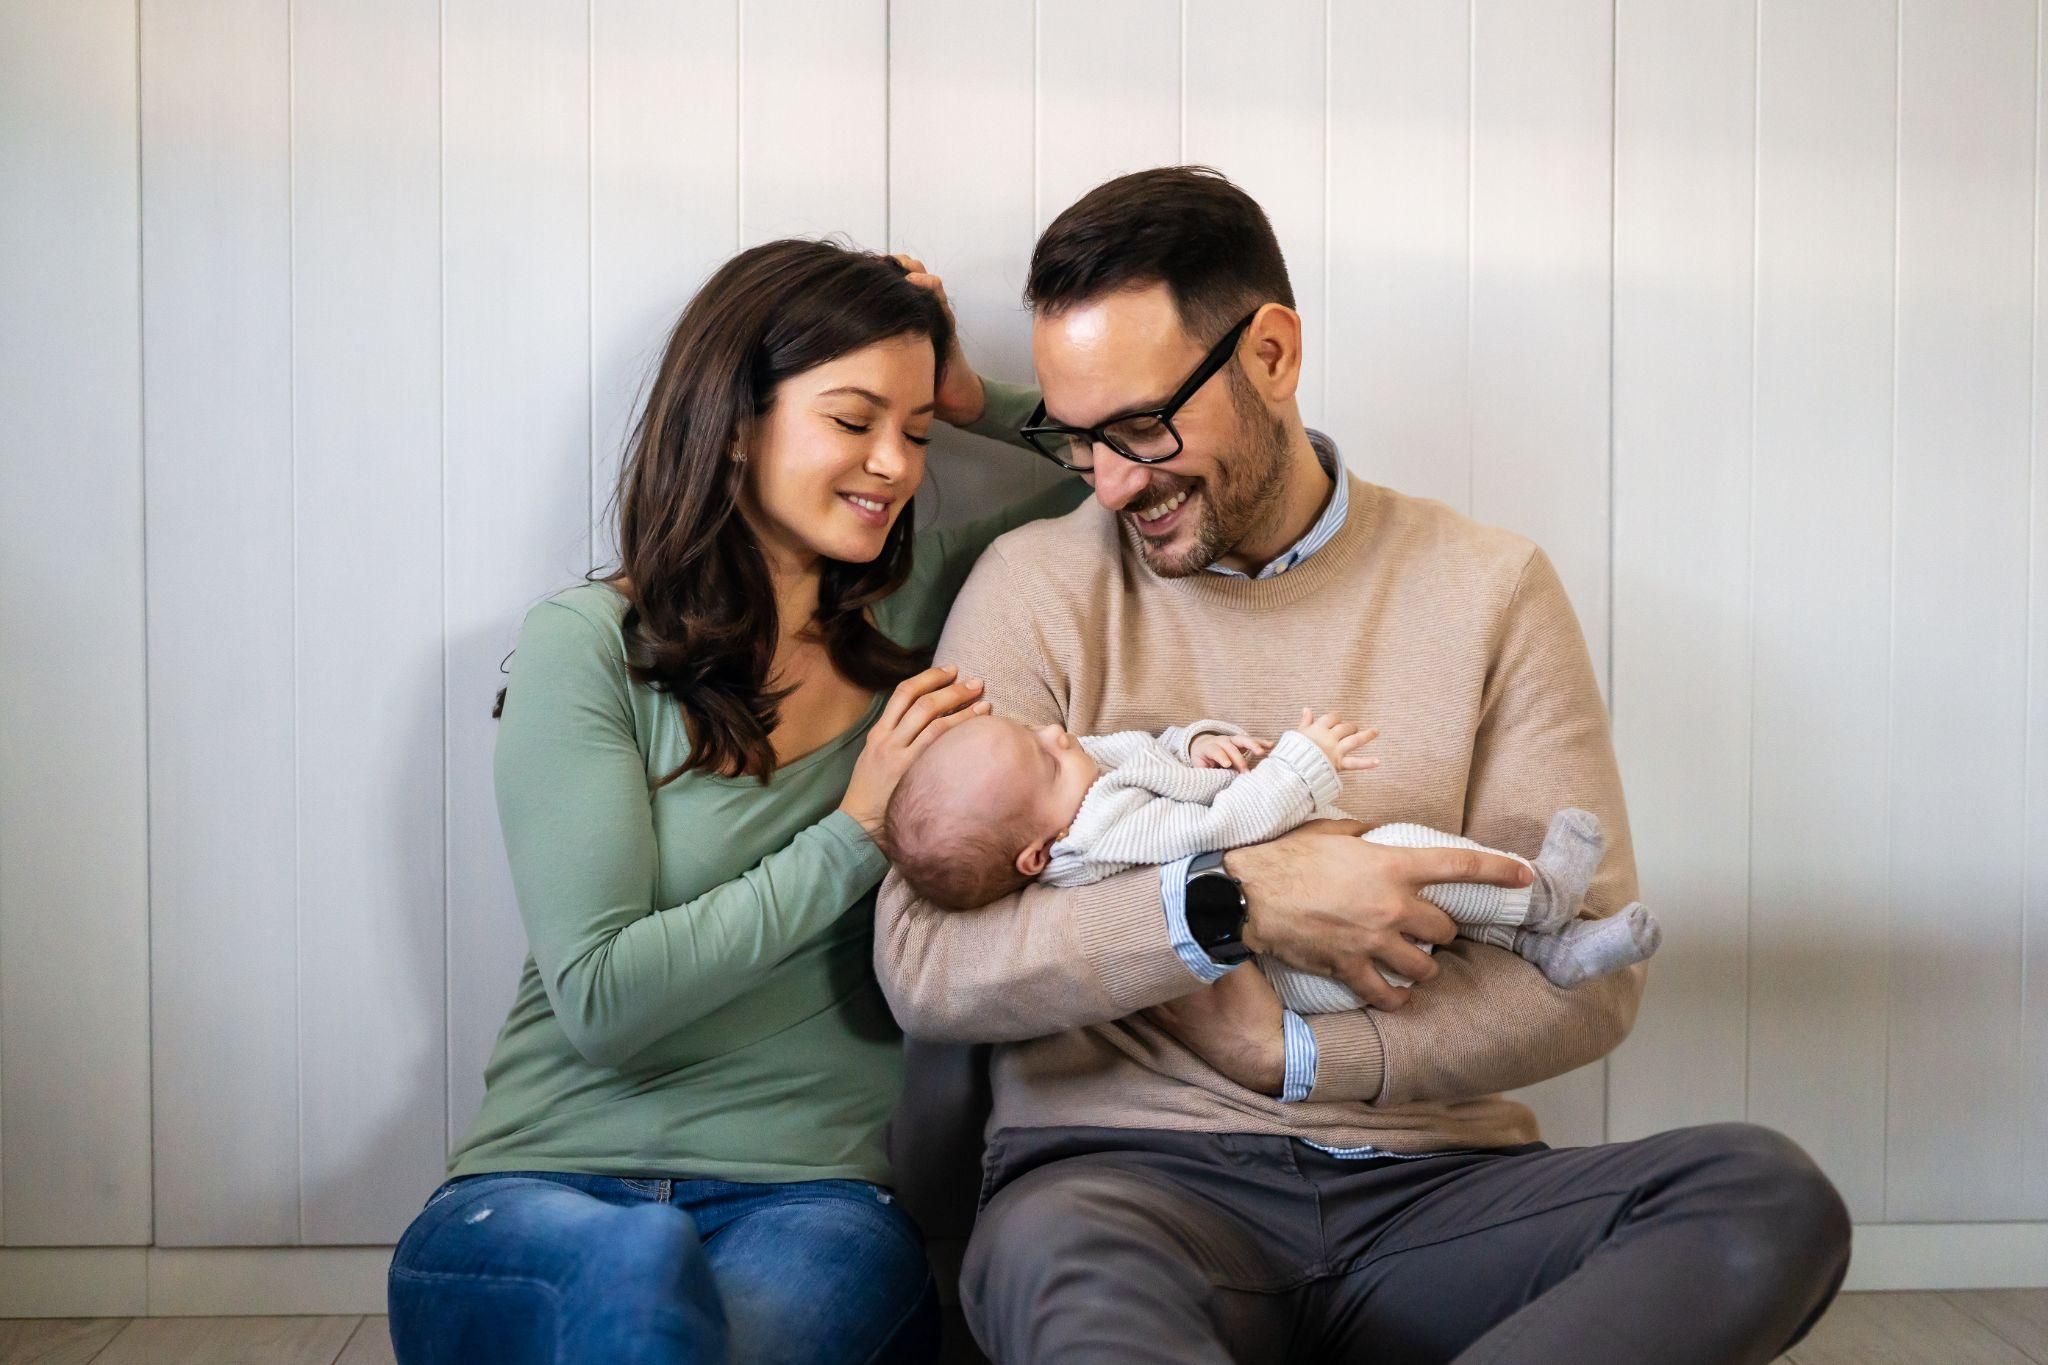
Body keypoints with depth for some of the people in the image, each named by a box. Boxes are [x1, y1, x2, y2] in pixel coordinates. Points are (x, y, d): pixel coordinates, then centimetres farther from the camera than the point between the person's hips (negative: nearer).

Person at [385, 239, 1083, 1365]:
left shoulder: (912, 613, 11)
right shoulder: (585, 647, -2)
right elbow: (600, 998, -9)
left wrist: (977, 396, 7)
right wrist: (855, 837, -11)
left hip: (812, 1196, 3)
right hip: (552, 1188, -2)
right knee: (636, 1269, -38)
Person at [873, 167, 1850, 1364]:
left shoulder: (1487, 588, 7)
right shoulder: (1040, 588, 4)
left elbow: (1589, 976, 2)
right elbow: (923, 967, -6)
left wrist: (1288, 1052, -10)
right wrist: (1228, 904, -17)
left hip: (1428, 1179, 4)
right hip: (1130, 1168, -3)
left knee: (1770, 1196, -27)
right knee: (1053, 1252, -39)